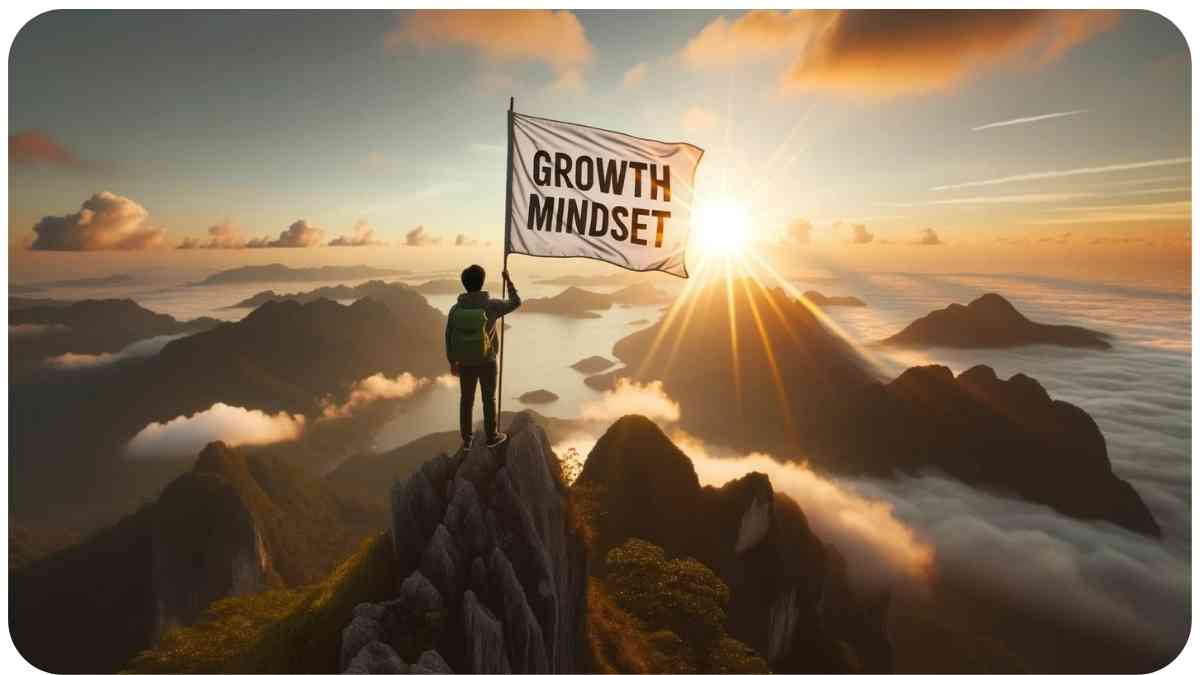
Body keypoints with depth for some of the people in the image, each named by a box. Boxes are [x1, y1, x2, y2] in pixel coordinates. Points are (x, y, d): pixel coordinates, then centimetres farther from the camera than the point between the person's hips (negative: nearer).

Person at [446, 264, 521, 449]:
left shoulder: (455, 309, -11)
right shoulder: (491, 305, -20)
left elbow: (449, 339, -4)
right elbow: (516, 303, -1)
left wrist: (452, 363, 10)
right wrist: (508, 280, 10)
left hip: (465, 362, 3)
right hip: (486, 362, -2)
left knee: (466, 399, 17)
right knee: (489, 399, 15)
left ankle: (466, 439, 27)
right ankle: (491, 436, 29)